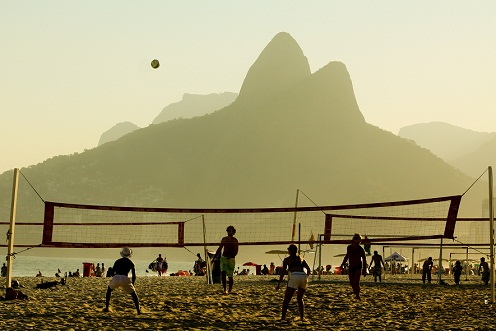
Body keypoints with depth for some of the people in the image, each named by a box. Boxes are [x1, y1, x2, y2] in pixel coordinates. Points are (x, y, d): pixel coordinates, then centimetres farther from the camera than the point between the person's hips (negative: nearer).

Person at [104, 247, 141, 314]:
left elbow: (112, 272, 23)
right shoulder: (131, 263, 19)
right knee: (134, 294, 17)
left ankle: (107, 308, 28)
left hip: (116, 278, 2)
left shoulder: (117, 261, 23)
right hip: (125, 279, -2)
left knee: (109, 290, 32)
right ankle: (138, 310, 6)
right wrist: (132, 284, 28)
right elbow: (134, 276, 15)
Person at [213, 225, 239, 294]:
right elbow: (219, 249, 18)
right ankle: (225, 289, -18)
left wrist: (231, 256, -24)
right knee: (223, 273, -18)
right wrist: (214, 258, 15)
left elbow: (236, 252, -5)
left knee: (230, 275, -1)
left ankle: (230, 290, 16)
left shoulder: (235, 241, 0)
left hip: (231, 259, -2)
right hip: (223, 258, 2)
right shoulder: (224, 239, 11)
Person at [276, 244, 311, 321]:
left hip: (294, 276, -4)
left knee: (287, 299, 2)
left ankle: (283, 317, -6)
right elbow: (308, 269, 19)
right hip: (303, 276, 4)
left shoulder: (287, 259, 16)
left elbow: (283, 272, 10)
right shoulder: (301, 259, 26)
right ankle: (302, 317, 14)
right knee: (300, 298, 21)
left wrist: (279, 284, 10)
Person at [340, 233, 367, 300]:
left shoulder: (361, 250, -14)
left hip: (358, 267, -5)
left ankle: (358, 295, -11)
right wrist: (343, 264, 21)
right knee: (352, 283, 3)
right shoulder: (349, 247, 0)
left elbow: (364, 260, -8)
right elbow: (347, 255, 18)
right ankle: (356, 293, 20)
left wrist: (364, 270, -11)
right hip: (351, 267, 5)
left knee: (356, 282, -17)